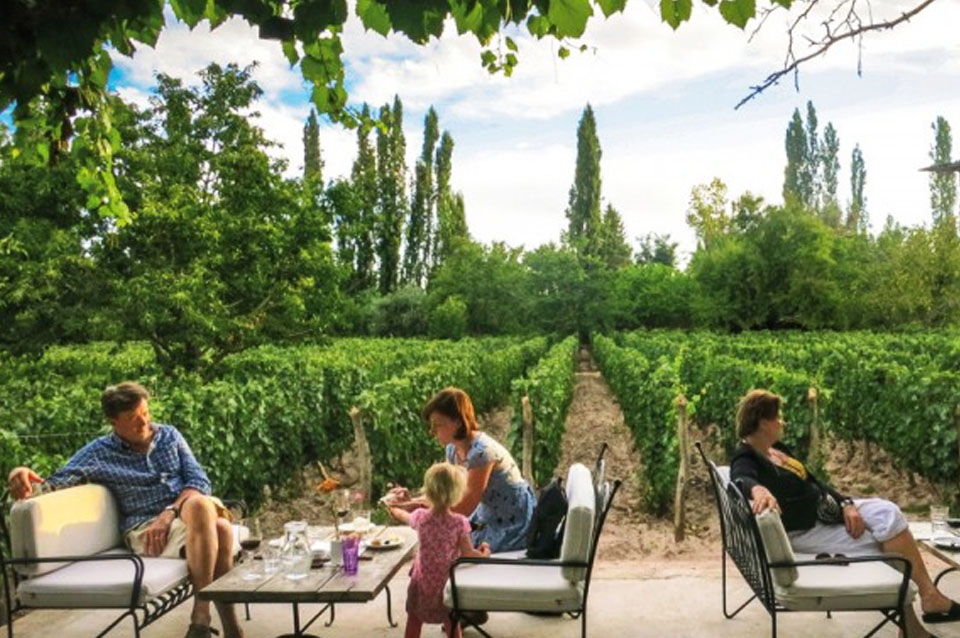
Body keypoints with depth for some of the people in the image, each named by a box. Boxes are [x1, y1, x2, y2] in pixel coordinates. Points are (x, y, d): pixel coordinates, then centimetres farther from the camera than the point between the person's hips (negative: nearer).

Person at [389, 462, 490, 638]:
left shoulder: (420, 516, -13)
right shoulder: (459, 522, -21)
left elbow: (404, 516, 12)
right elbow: (468, 554, -16)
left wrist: (393, 509, 34)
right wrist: (484, 554, 5)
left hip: (422, 582, 1)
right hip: (447, 583, -1)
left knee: (414, 622, 20)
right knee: (451, 623, 19)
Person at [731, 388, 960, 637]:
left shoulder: (777, 448, 9)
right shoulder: (746, 460, -19)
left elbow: (813, 482, 10)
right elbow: (743, 480, -43)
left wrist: (845, 504, -6)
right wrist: (759, 490, -67)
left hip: (822, 509, 9)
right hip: (802, 530, -8)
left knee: (887, 512, -7)